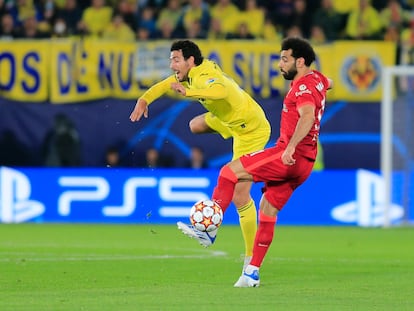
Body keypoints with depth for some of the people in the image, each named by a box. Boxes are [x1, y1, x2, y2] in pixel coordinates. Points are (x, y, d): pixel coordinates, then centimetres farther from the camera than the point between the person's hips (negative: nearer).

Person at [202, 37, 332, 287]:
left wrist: (291, 146, -44)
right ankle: (253, 273, 12)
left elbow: (307, 116, -32)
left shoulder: (304, 86, -13)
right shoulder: (317, 79, 16)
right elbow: (328, 84, 42)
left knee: (230, 171, -11)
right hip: (303, 162, 10)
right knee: (268, 208, 12)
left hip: (291, 156, -10)